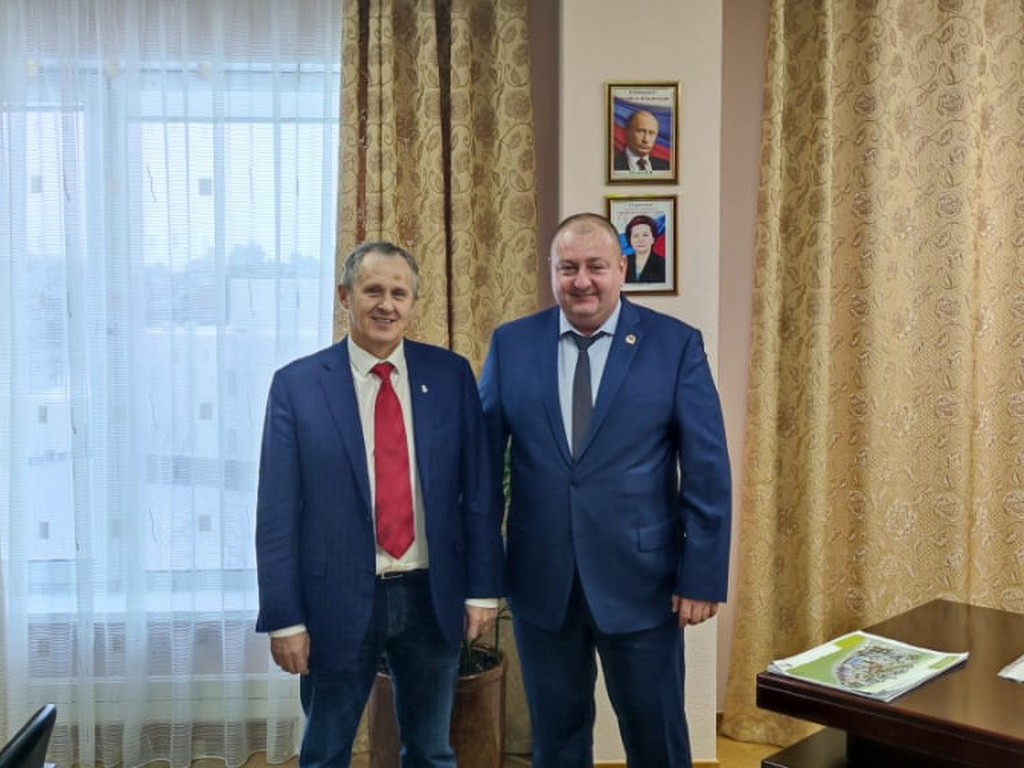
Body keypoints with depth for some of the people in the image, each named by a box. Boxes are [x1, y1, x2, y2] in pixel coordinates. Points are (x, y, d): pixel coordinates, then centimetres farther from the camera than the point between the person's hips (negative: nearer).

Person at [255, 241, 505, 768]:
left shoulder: (450, 375, 0)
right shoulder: (297, 385, -6)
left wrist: (482, 587, -1)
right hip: (338, 599, -1)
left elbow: (478, 490, 2)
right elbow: (277, 513, -6)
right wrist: (285, 618, -8)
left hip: (432, 596, 2)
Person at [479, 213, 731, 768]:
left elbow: (707, 472, -4)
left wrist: (702, 577, -7)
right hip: (539, 581, 2)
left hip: (639, 579, -1)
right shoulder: (511, 344, 1)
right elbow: (483, 456, 4)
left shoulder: (676, 345, -5)